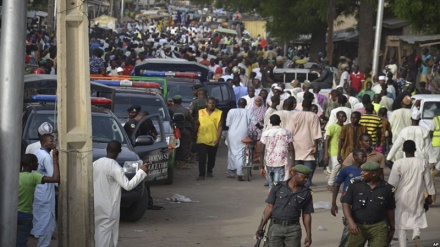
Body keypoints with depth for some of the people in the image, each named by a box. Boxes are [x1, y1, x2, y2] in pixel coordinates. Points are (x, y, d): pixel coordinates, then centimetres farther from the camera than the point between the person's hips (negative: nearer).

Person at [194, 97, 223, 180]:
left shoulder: (219, 113, 0)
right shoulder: (200, 112, 6)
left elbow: (220, 127, -4)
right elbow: (196, 125, 13)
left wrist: (218, 139, -12)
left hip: (213, 140, 0)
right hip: (202, 139, 0)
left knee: (212, 158, 14)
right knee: (202, 158, -8)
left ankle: (209, 172, 31)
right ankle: (201, 175, -7)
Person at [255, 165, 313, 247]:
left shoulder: (306, 193, 4)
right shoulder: (278, 188, 0)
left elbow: (306, 215, 9)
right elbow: (269, 208, 3)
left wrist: (308, 235, 6)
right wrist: (261, 227, 0)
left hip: (293, 229, 1)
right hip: (276, 227, -1)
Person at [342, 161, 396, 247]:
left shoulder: (387, 188, -1)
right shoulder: (355, 185, -1)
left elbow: (390, 210, 9)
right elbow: (346, 204, -3)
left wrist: (392, 228, 15)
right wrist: (351, 222, -17)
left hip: (378, 227, -1)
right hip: (357, 226, 1)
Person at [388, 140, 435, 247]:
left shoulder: (398, 163, -11)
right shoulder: (423, 163, -4)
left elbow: (392, 182, -9)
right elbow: (428, 181, 3)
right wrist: (429, 195, 15)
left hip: (402, 197, -2)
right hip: (417, 197, 2)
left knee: (401, 221, 8)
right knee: (417, 217, 19)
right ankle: (416, 235, -10)